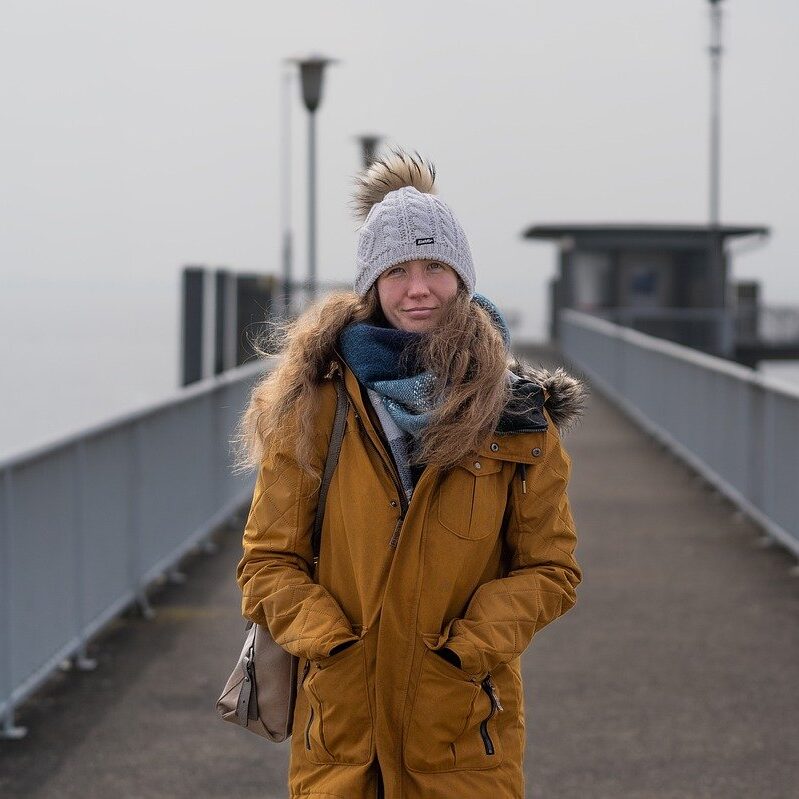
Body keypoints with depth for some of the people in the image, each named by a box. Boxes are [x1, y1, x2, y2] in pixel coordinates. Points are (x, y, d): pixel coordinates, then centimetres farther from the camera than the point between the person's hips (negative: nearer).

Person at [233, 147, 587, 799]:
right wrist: (325, 640, -12)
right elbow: (268, 559, 3)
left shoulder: (518, 416, 1)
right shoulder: (315, 403, 0)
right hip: (339, 721, 0)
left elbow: (550, 568, 4)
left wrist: (471, 645, -11)